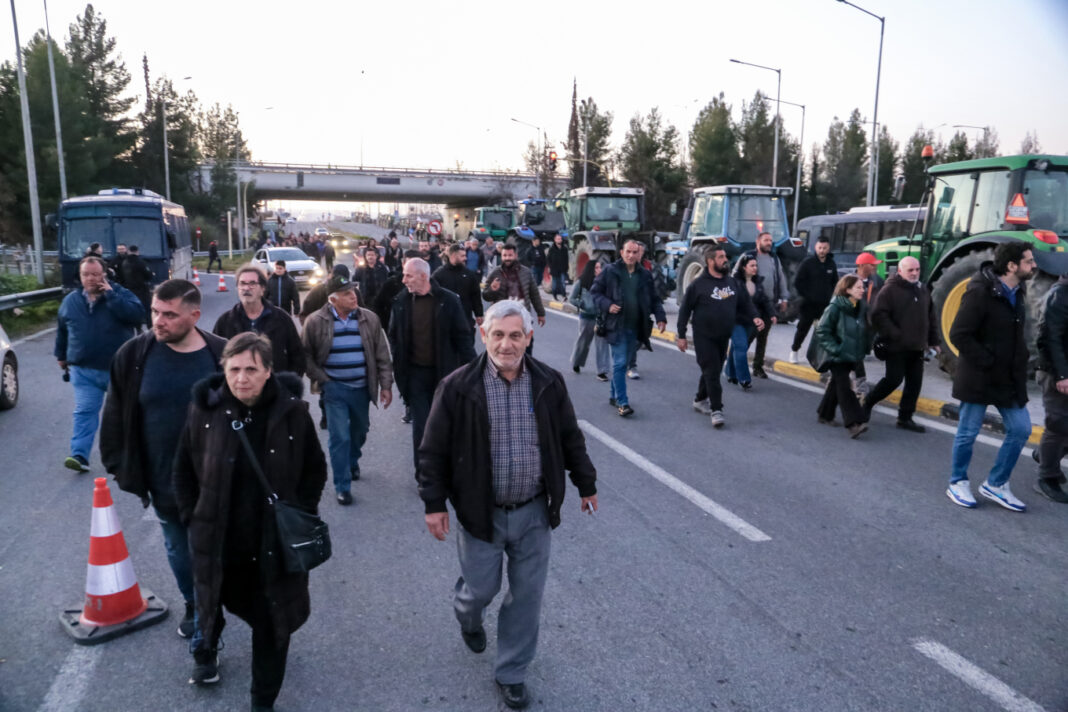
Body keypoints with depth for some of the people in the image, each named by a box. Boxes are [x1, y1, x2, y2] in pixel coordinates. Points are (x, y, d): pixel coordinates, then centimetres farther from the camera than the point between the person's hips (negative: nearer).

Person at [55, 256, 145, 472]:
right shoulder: (70, 301, 6)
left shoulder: (120, 293, -5)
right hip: (83, 370, 2)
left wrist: (111, 296, -23)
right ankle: (79, 455, -9)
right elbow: (61, 330, 21)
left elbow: (138, 315, -24)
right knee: (84, 412, -6)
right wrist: (61, 356, 25)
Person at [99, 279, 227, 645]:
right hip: (162, 480, 3)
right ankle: (194, 606, 45)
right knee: (179, 551, 20)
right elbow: (115, 417, 2)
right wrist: (120, 467, 0)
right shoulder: (134, 354, -8)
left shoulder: (223, 355, -14)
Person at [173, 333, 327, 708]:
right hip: (218, 540, 2)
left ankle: (264, 700, 31)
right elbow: (183, 470, 4)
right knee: (212, 605, 27)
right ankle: (206, 651, 61)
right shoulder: (205, 410, -10)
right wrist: (192, 518, 0)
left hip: (275, 543, -2)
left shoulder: (292, 412, -13)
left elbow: (315, 470, -1)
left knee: (272, 623, 10)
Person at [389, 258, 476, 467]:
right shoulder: (401, 301, -1)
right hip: (415, 372, 1)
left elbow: (462, 336, -4)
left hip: (443, 371, -1)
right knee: (421, 422, 0)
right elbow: (394, 336, 8)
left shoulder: (448, 300, -8)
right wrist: (398, 366, 3)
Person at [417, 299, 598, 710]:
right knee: (481, 588, 12)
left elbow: (571, 439, 8)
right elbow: (434, 450, -6)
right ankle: (467, 617, 50)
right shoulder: (459, 387, -12)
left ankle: (511, 673, 32)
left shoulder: (549, 383, -4)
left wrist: (586, 485, 13)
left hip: (534, 512, 2)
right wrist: (434, 503, -7)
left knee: (527, 595, 10)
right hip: (481, 512, -2)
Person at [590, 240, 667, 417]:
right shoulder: (610, 271, -3)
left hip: (636, 328, 4)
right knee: (619, 364, -8)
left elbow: (654, 299, 13)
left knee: (624, 363, 13)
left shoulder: (645, 275, 9)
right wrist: (607, 305, -14)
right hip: (616, 327, -4)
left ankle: (615, 396, 27)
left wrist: (660, 317, -2)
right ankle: (622, 402, -5)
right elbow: (595, 291, 2)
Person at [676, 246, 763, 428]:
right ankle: (716, 410, -5)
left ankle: (700, 400, 34)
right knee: (711, 372, -8)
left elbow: (746, 302, 13)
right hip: (704, 337, -6)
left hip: (723, 337, 6)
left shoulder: (733, 283, 6)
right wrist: (681, 335, -7)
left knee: (715, 371, 15)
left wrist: (755, 317, -7)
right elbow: (685, 309, -6)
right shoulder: (699, 284, -9)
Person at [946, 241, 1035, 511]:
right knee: (968, 433, 5)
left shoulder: (1016, 292, 7)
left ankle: (996, 485, 23)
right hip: (979, 378, -8)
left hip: (1009, 378, 8)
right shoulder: (980, 292, -19)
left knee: (1021, 429, 9)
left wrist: (1019, 364, 7)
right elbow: (958, 334, -22)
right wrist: (986, 362, -19)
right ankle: (957, 484, 23)